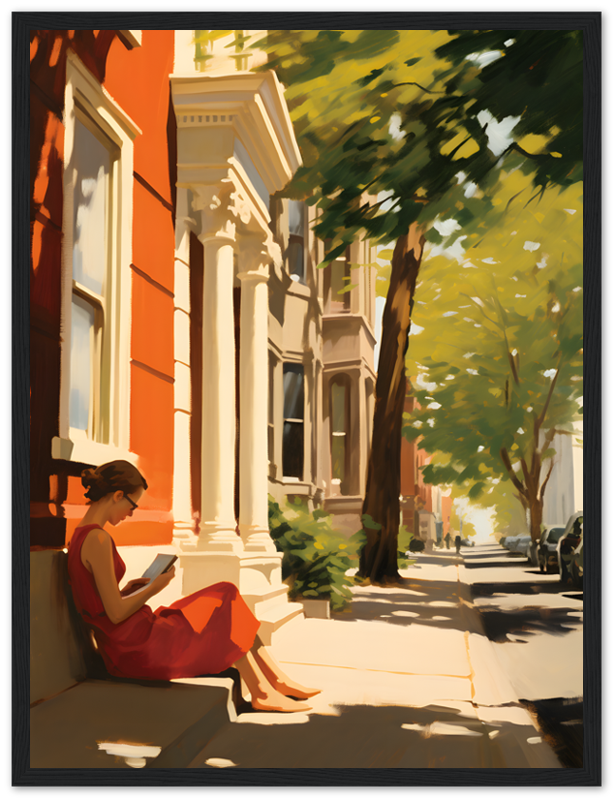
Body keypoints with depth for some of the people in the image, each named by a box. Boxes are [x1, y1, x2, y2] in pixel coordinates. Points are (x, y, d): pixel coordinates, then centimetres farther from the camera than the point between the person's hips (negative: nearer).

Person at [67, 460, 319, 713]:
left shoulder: (81, 536, 12)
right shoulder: (97, 539, -19)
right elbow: (116, 613, -21)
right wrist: (153, 588, -6)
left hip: (126, 648, 10)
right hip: (137, 648, -10)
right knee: (223, 602, -2)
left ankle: (278, 680, 11)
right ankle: (262, 693, 3)